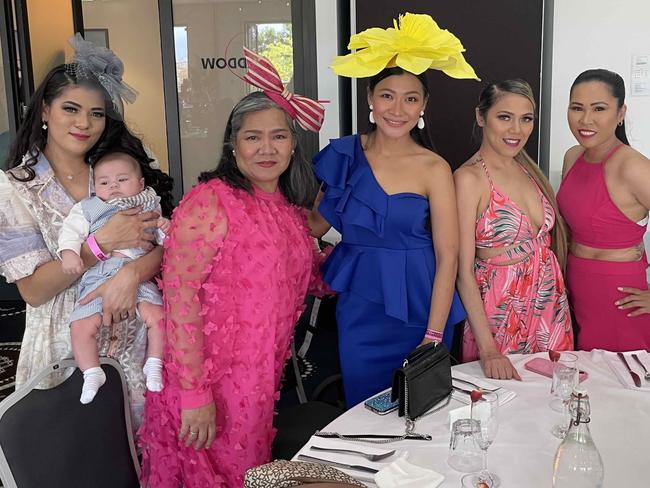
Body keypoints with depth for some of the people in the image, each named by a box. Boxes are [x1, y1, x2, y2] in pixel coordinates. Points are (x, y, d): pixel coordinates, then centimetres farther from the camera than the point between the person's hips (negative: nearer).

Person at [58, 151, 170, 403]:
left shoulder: (149, 208, 21)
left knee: (157, 315, -22)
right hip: (97, 276, 0)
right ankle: (92, 373, 3)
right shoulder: (87, 208, 17)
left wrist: (165, 229, -2)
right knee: (81, 326, -15)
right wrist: (69, 252, -13)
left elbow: (162, 242, 20)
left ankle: (154, 365, -5)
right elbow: (70, 230, 6)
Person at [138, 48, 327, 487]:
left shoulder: (292, 209, 7)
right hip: (210, 381, -6)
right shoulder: (210, 202, -16)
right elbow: (179, 298, -20)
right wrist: (194, 393, -22)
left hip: (261, 381, 7)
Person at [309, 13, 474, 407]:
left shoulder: (434, 169, -10)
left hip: (418, 310, -2)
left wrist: (434, 336, -14)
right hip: (360, 310, 3)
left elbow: (448, 256, -10)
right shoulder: (344, 155, 1)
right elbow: (315, 224, 6)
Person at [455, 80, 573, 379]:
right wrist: (487, 349, -21)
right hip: (502, 308, -6)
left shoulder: (528, 169, 7)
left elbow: (549, 238, 14)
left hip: (552, 306, 6)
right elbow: (463, 270, -17)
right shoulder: (469, 178, -14)